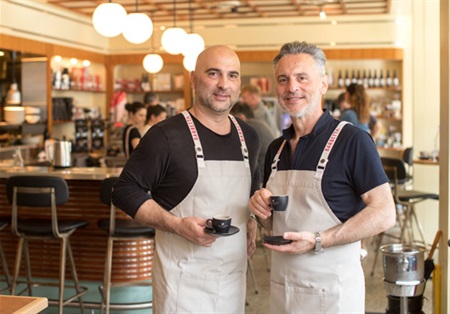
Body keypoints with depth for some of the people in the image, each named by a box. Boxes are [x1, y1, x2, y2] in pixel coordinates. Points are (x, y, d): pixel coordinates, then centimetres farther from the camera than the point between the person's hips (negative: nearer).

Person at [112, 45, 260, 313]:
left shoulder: (248, 136, 9)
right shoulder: (167, 135, -11)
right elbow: (126, 191, -8)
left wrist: (251, 221, 8)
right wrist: (178, 225, -20)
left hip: (235, 272, 6)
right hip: (184, 278, -5)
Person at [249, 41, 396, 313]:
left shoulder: (353, 140, -11)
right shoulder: (276, 148, 9)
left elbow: (384, 214, -16)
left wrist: (318, 241, -22)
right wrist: (261, 210, -5)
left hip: (331, 290, -6)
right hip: (281, 286, 6)